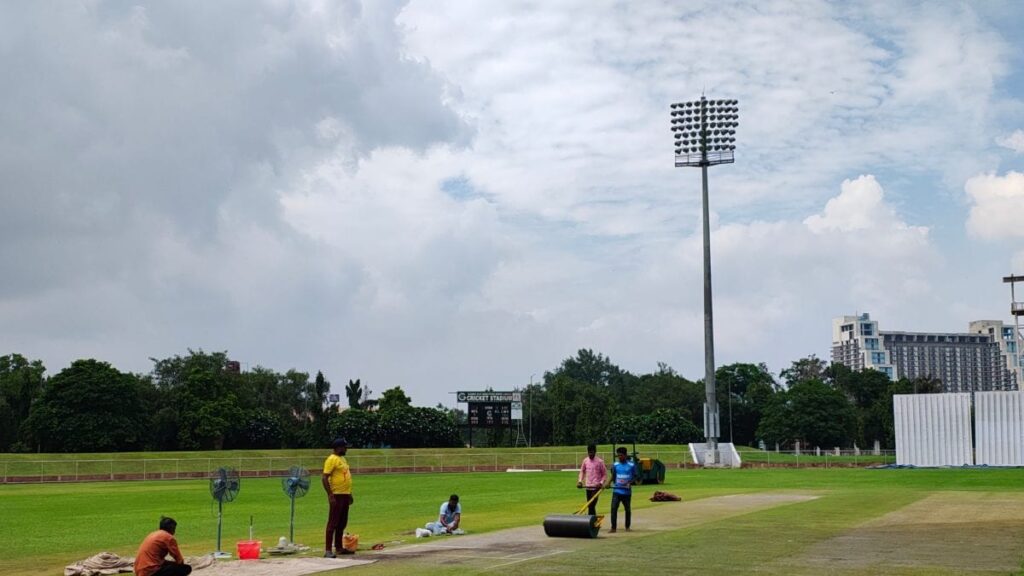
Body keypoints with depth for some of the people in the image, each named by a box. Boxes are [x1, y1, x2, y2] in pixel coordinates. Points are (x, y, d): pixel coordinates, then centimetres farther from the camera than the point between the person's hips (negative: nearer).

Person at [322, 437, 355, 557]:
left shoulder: (342, 459, 16)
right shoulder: (331, 459, -13)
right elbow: (325, 478, -19)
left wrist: (350, 494, 22)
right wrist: (330, 495, -24)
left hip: (345, 495, 9)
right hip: (337, 496, -9)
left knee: (342, 523, 14)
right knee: (333, 523, -9)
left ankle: (339, 547, 21)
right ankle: (328, 550, -8)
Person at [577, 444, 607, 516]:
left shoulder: (600, 461, -7)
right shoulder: (585, 460, 7)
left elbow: (604, 474, -1)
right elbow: (582, 471, 19)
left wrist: (601, 483, -14)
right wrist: (580, 481, 6)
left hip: (596, 486, -5)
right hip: (588, 486, 5)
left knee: (592, 505, -13)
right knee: (589, 505, 8)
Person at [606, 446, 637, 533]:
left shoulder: (631, 465, -3)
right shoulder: (615, 465, 4)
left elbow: (634, 477, 2)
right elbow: (612, 476, 9)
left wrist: (630, 483, -16)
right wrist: (608, 483, -8)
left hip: (627, 492, -1)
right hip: (616, 491, 1)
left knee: (627, 509, 11)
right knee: (614, 508, -10)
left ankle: (627, 527, 25)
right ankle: (613, 527, -7)